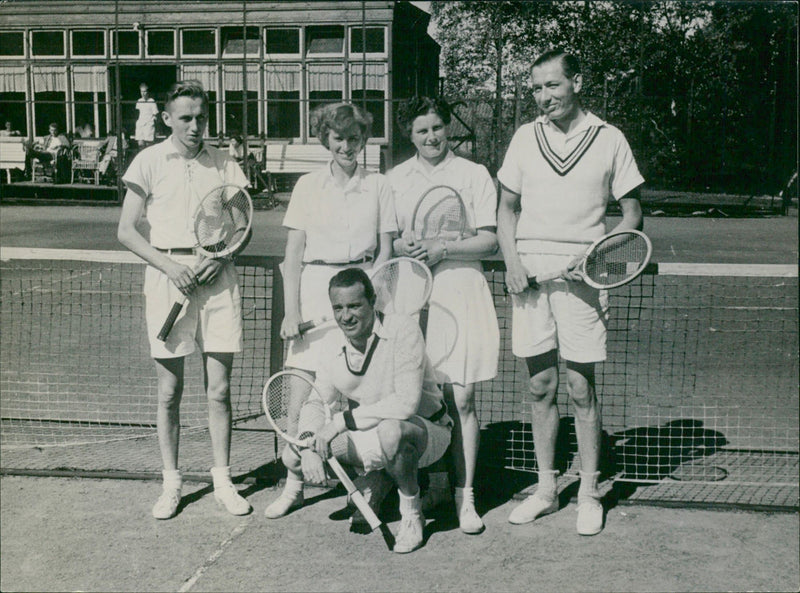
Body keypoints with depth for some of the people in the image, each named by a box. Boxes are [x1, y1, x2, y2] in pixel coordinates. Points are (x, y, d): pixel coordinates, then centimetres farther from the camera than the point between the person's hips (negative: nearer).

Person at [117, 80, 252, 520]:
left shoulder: (223, 163, 7)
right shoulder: (150, 161, 2)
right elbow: (126, 230, 2)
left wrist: (220, 257, -7)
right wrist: (167, 265, -11)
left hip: (216, 276, 1)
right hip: (167, 274, -1)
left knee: (220, 389, 4)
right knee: (169, 391, 5)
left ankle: (222, 480, 16)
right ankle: (171, 482, 18)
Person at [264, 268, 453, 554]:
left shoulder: (402, 329, -23)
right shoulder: (335, 344, -4)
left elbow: (406, 402, -31)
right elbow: (315, 402, 2)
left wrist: (343, 419, -27)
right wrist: (309, 448, -18)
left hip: (427, 432, -5)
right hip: (369, 437, 6)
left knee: (390, 430, -41)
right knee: (293, 455, -9)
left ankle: (411, 514, -15)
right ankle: (293, 490, 30)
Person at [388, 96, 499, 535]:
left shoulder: (473, 175, 5)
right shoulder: (396, 178, 13)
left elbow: (489, 241, 1)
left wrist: (443, 250, -12)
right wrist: (399, 247, -5)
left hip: (459, 289, -2)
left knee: (460, 398, -3)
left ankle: (465, 495, 6)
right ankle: (435, 484, 20)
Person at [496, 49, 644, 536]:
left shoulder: (609, 139, 3)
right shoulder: (526, 137, 11)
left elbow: (632, 213, 6)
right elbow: (507, 208, 15)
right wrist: (512, 262, -1)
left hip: (580, 273, -3)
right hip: (530, 271, 3)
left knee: (581, 389, -1)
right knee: (541, 387, 8)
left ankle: (589, 493, 13)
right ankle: (546, 488, 20)